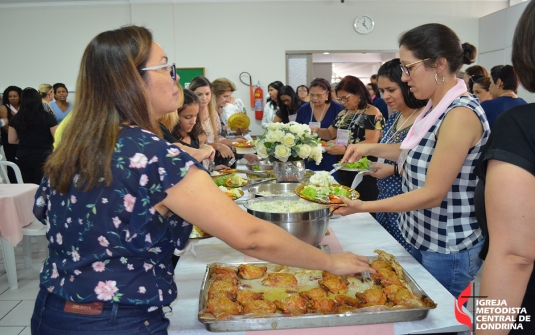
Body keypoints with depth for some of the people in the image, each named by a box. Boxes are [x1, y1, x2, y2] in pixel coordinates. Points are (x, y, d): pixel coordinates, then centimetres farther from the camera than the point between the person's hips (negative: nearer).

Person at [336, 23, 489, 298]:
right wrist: (372, 148, 7)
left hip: (448, 250, -9)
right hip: (424, 238, 9)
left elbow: (432, 194, -24)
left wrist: (364, 207, -25)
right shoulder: (438, 108, 5)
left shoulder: (460, 115, -23)